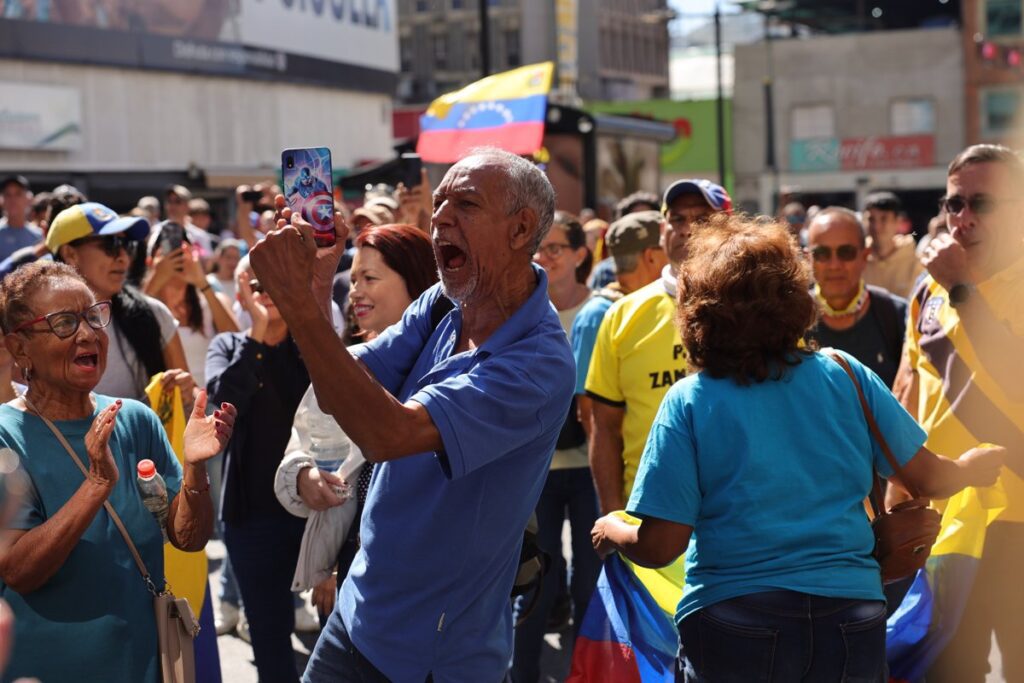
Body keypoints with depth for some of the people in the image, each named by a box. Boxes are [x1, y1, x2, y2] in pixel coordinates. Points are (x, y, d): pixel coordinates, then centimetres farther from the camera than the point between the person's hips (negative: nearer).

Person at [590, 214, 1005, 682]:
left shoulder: (688, 403, -9)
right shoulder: (846, 376, -3)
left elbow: (660, 546, -11)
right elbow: (930, 478, 5)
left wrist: (612, 532, 11)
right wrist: (977, 466, 27)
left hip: (734, 629, -2)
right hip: (852, 623, 3)